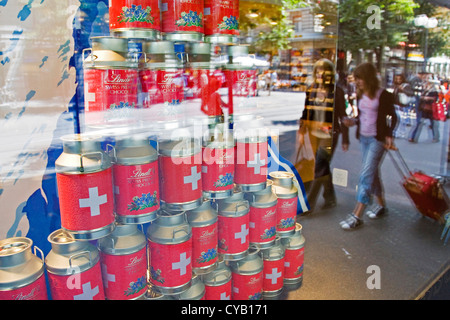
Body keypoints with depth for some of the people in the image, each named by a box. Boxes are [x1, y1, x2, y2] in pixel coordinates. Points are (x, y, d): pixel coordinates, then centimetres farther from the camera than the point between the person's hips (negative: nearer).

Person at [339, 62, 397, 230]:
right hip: (363, 137, 7)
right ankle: (381, 205, 34)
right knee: (372, 172, 16)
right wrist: (353, 121, -4)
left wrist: (389, 135, -13)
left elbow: (393, 116, -3)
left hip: (378, 138, -7)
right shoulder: (360, 95, 8)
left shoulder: (383, 95, -9)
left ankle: (357, 215, -11)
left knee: (366, 174, -11)